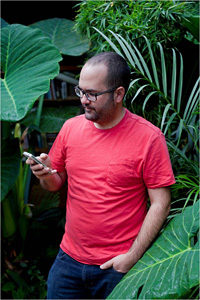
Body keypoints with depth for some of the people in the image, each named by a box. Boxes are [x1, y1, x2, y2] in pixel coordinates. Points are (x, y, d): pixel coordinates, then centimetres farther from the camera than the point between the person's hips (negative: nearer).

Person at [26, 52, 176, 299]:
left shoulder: (148, 137, -12)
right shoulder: (71, 127, 1)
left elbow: (161, 203, -11)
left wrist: (132, 257, -14)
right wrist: (46, 175, -11)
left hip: (118, 265, -3)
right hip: (69, 258, 4)